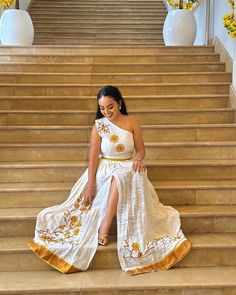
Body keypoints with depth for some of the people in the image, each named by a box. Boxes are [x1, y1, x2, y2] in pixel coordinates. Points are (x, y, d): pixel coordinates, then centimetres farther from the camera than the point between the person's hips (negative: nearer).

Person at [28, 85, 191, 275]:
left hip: (128, 167, 1)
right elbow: (93, 156, -10)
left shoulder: (132, 122, 0)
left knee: (120, 177, -35)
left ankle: (104, 226, -34)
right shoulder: (98, 126, -3)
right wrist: (90, 185, -17)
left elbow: (140, 149, 5)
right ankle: (103, 228, -30)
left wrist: (138, 159, -20)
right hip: (105, 169, 0)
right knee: (119, 177, -35)